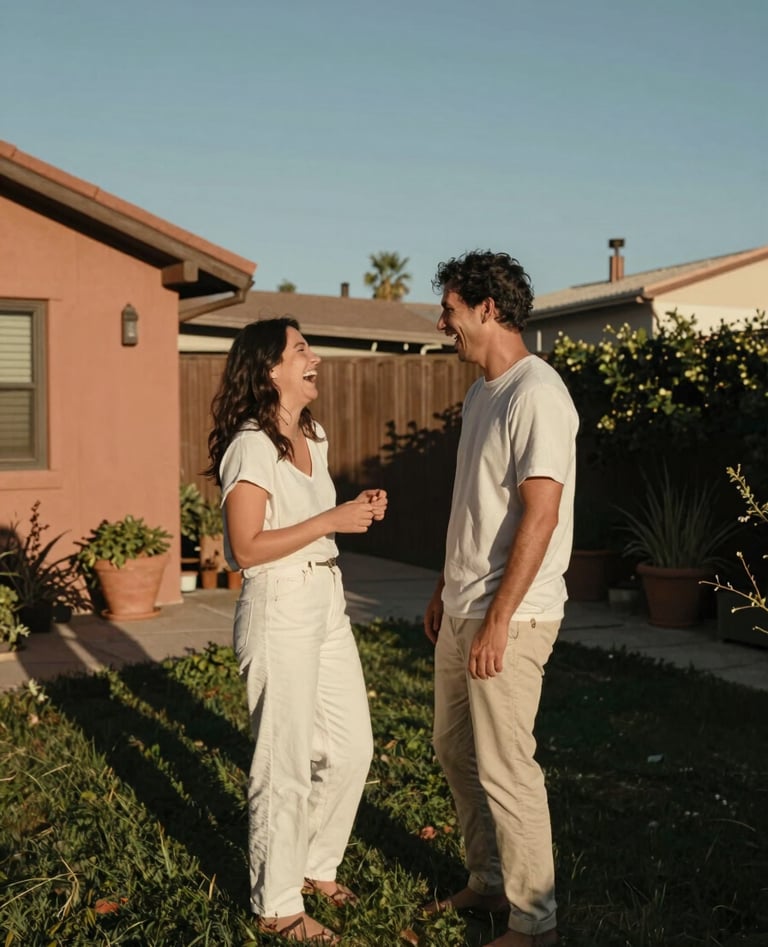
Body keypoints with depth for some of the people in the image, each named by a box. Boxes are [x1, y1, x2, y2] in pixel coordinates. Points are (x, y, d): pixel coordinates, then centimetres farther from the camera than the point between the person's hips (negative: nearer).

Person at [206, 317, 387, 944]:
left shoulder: (313, 438, 11)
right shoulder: (252, 446, -16)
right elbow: (248, 547, -19)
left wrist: (359, 511, 3)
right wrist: (332, 521, -20)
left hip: (327, 602, 9)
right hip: (279, 609, -9)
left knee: (352, 747, 14)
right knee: (287, 763, 1)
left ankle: (317, 867, 34)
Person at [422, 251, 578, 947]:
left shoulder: (537, 394, -17)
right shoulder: (480, 395, 13)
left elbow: (539, 517, -22)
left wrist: (497, 620, -22)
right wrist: (445, 593, 21)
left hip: (510, 616, -10)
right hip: (463, 610, 10)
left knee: (505, 769, -1)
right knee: (455, 749, 18)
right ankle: (490, 882, 35)